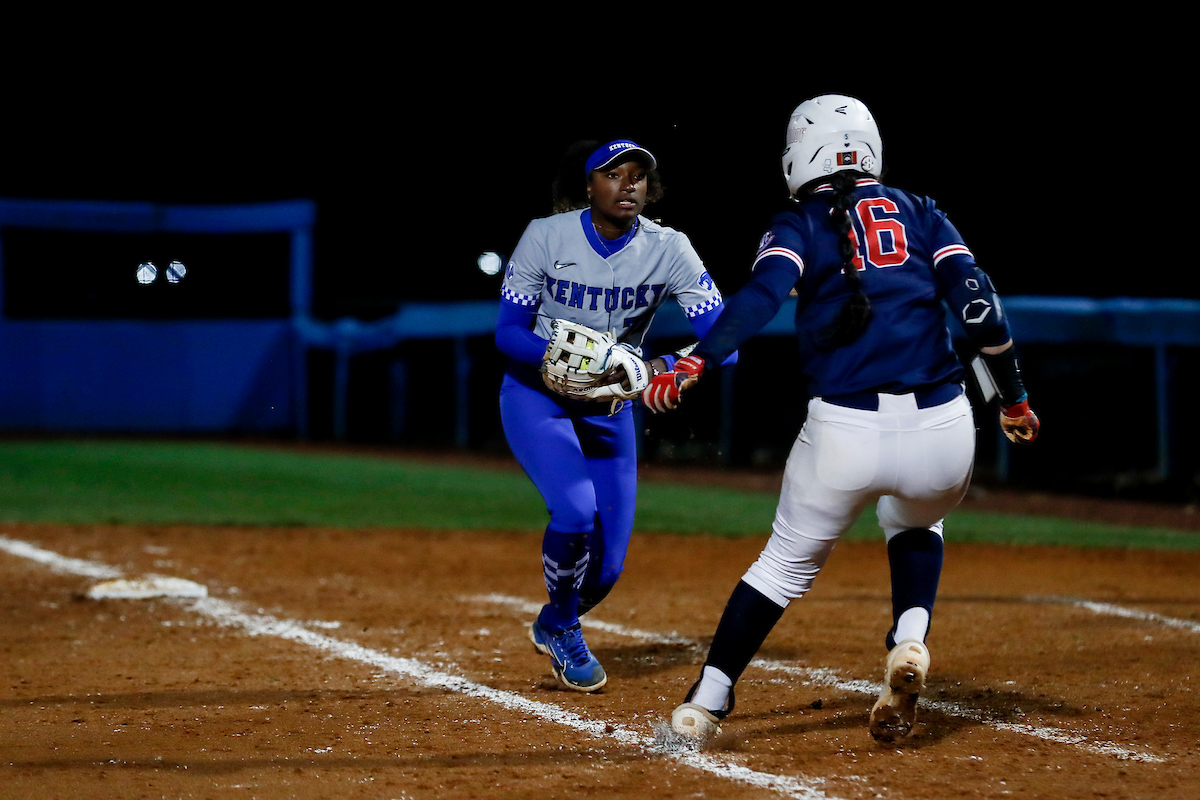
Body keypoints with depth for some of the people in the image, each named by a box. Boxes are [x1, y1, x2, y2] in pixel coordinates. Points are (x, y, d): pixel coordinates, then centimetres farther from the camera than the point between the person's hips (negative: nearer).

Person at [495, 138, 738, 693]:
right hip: (535, 395, -3)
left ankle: (551, 626, 37)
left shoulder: (668, 251, -15)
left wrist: (663, 369, -41)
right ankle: (564, 630, 2)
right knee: (575, 509, -27)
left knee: (608, 564, 2)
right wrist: (557, 355, -34)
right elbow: (508, 332, -13)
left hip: (609, 408, 3)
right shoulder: (546, 237, -16)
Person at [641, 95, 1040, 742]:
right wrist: (1013, 398, 11)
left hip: (844, 430, -2)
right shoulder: (920, 213, 15)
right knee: (916, 530, 33)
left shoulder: (797, 224, 8)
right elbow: (977, 301, 4)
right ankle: (909, 645, 6)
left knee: (788, 562, 19)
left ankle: (705, 705, 13)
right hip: (942, 431, 2)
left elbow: (761, 296, -13)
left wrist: (692, 365, -21)